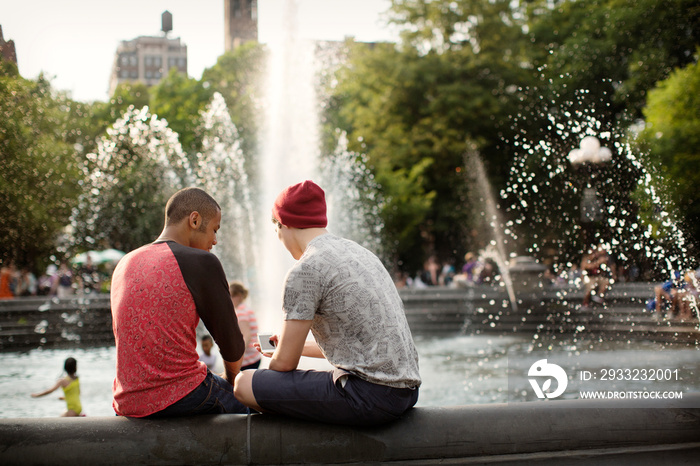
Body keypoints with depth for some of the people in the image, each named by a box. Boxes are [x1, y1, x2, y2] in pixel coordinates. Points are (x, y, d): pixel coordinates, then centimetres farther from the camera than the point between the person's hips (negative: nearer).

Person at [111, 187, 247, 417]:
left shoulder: (124, 265, 11)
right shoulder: (202, 263, -9)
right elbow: (232, 344, -5)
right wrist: (230, 379, 17)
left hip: (128, 403, 7)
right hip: (182, 397, -7)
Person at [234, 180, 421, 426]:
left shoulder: (304, 271, -10)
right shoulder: (358, 251, 17)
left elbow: (285, 364, -7)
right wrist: (292, 346, 34)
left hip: (369, 394, -10)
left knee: (244, 383, -3)